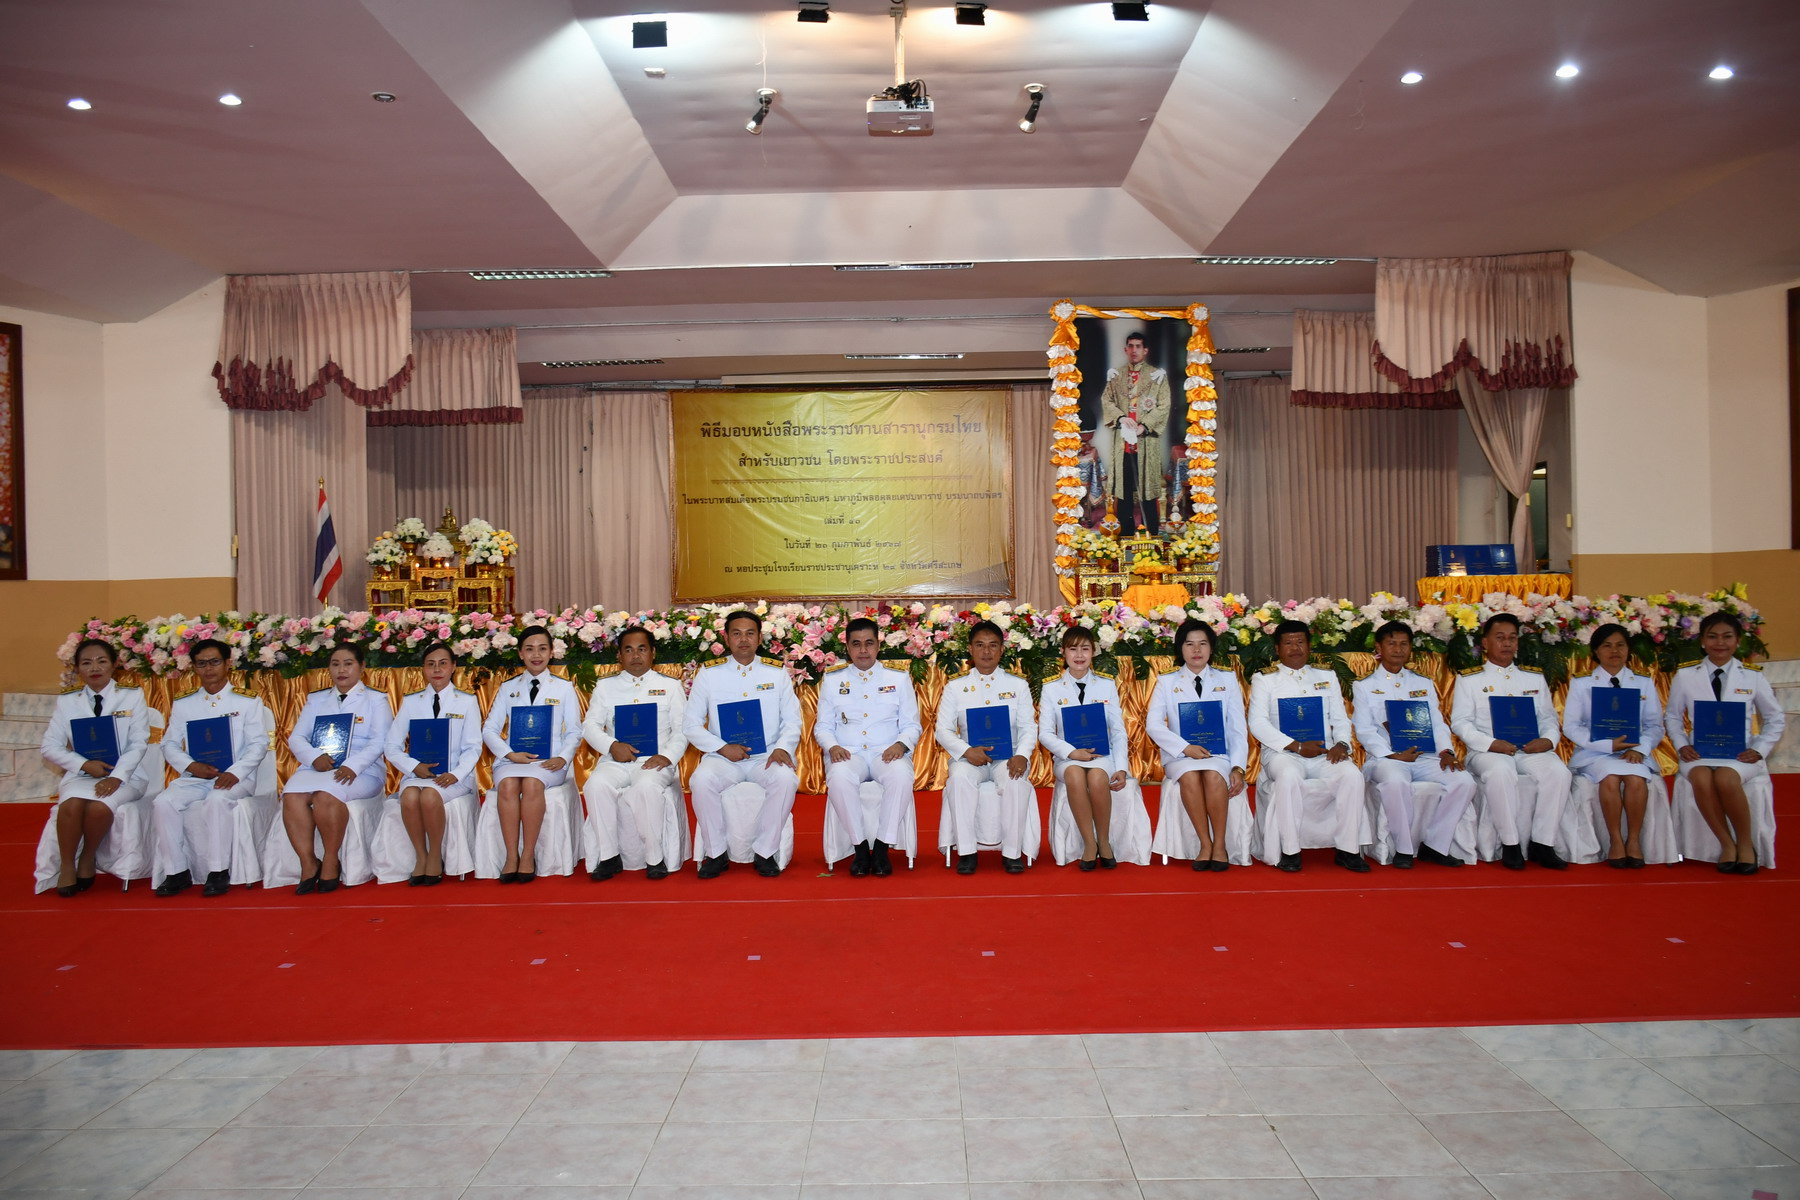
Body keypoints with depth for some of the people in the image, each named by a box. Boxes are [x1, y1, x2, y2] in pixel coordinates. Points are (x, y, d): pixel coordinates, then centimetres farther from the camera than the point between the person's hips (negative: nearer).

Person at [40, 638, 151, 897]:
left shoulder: (133, 696, 4)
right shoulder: (66, 701, 10)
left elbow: (139, 743, -3)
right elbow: (49, 746, 5)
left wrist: (117, 777, -18)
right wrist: (85, 764, -12)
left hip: (123, 776, -2)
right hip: (80, 775, 2)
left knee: (99, 806, -33)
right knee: (71, 804, -32)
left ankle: (87, 860, -6)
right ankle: (66, 866, -12)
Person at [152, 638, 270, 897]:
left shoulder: (248, 700, 4)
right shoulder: (183, 703, 15)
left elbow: (258, 743, -3)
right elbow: (169, 743, 9)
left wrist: (235, 773, -18)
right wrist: (191, 766, -11)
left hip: (236, 777, -4)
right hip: (193, 777, 4)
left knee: (217, 800, -35)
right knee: (163, 803, -24)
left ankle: (219, 871, -24)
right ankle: (176, 871, -13)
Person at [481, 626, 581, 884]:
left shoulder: (564, 688, 14)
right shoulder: (508, 688, 17)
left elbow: (574, 732, 9)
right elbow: (489, 729, 9)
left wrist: (562, 758, -11)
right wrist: (510, 754, -9)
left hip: (549, 760, -1)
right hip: (512, 758, 1)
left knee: (532, 783, -35)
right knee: (507, 785, -33)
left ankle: (528, 856, -27)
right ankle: (511, 856, -27)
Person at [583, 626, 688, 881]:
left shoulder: (670, 686, 16)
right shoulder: (605, 686, 20)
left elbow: (682, 729, 7)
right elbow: (589, 725, 10)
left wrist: (668, 756, -12)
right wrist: (612, 745, -10)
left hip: (655, 761, -2)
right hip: (616, 761, 2)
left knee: (647, 786, -36)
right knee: (596, 785, -31)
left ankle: (655, 858, -22)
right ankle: (609, 857, -17)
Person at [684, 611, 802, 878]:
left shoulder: (777, 673, 9)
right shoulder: (708, 673, 6)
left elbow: (792, 721, 7)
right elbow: (691, 723, 4)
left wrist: (783, 748, -14)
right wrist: (722, 748, -11)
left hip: (767, 757, 0)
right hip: (723, 757, 0)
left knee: (786, 779, -32)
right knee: (702, 780, -32)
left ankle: (765, 852, -13)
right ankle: (717, 853, -10)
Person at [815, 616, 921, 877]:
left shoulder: (899, 678, 13)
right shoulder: (832, 680, 14)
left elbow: (912, 725, 11)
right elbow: (823, 726, 13)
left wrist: (901, 744, -11)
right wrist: (832, 746, -9)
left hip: (887, 753, 0)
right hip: (847, 753, 0)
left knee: (901, 775, -36)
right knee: (838, 776, -36)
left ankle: (882, 846, -22)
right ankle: (860, 845, -19)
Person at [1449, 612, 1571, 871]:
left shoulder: (1535, 677, 21)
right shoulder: (1469, 679, 9)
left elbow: (1548, 717, 16)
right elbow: (1460, 722, 0)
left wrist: (1548, 740, -8)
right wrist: (1491, 744, -16)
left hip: (1531, 750, 3)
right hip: (1487, 751, -3)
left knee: (1558, 771, -27)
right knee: (1500, 772, -36)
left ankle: (1542, 844, -17)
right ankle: (1510, 845, -23)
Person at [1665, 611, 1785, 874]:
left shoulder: (1753, 676, 7)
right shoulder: (1685, 675, 7)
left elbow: (1776, 718, 13)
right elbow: (1672, 717, 13)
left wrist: (1759, 750, -2)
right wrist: (1682, 746, -5)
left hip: (1740, 753, -1)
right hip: (1699, 753, 1)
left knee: (1726, 778, -36)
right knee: (1701, 779, -35)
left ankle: (1745, 843, -14)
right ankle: (1727, 844, -18)